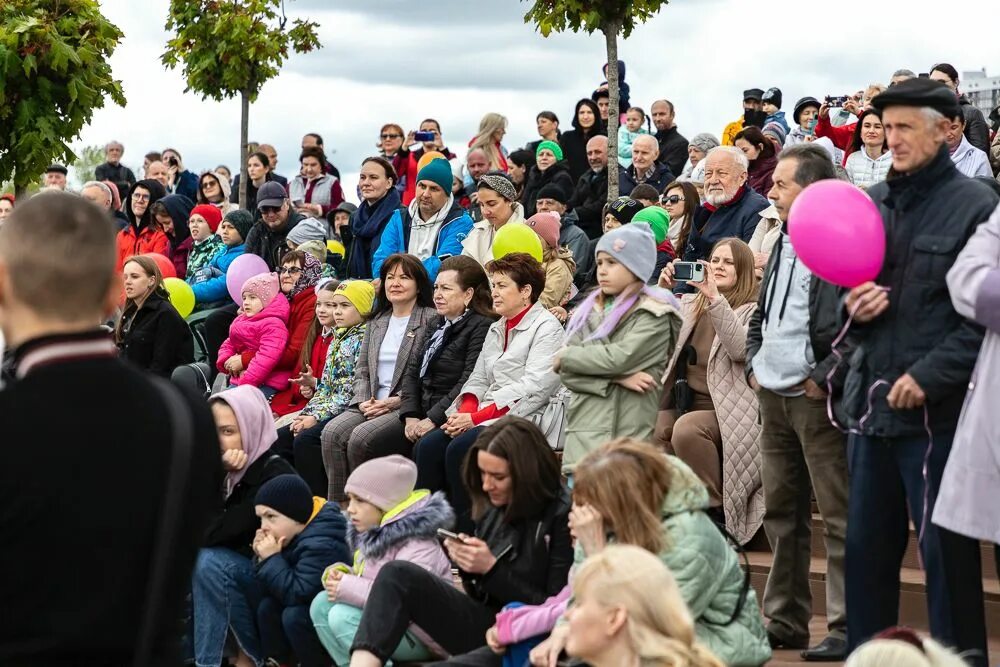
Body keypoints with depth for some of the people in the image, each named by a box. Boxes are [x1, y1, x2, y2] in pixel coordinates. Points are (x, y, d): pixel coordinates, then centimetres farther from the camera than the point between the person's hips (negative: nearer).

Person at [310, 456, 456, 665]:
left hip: (419, 638, -10)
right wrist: (339, 574, -4)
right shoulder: (371, 533, 7)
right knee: (322, 603, -1)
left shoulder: (418, 546, -22)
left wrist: (347, 589, -26)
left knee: (342, 616, -23)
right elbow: (366, 578, 20)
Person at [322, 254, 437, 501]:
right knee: (332, 432, -20)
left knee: (361, 438, -28)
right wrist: (364, 401, 0)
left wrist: (395, 401, -15)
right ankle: (337, 507, -17)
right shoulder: (376, 322, 21)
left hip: (408, 406, -6)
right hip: (371, 404, 6)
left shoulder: (431, 320, -2)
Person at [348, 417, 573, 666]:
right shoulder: (496, 507, 11)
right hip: (484, 619, 7)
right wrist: (469, 565, -3)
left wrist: (491, 569, -15)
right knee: (397, 574, -14)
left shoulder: (560, 517, -10)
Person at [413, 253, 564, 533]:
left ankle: (466, 528, -22)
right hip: (485, 417, 8)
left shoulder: (547, 327, -3)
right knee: (427, 445, -16)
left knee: (460, 448, -29)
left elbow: (533, 389, -13)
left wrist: (476, 417, -16)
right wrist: (465, 411, -4)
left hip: (523, 418, -7)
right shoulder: (496, 329, 23)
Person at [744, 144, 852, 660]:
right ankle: (785, 621, 22)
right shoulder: (783, 244, 15)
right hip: (773, 398, 9)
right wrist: (753, 364, 12)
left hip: (816, 400, -9)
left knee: (837, 516, -4)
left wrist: (825, 377, -17)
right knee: (781, 511, 13)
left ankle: (846, 630, 1)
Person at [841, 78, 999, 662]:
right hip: (872, 400, 6)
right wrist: (854, 307, -2)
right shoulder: (872, 203, 12)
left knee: (946, 550, 0)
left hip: (938, 409, -6)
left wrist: (928, 376, -18)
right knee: (866, 547, 13)